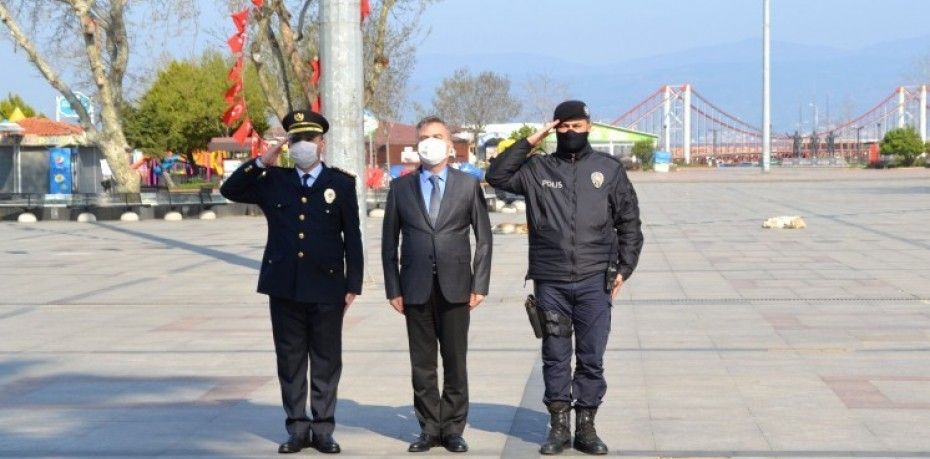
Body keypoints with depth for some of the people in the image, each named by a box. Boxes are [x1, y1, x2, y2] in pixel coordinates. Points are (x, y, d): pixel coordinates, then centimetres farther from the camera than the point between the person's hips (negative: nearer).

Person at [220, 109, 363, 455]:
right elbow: (230, 190, 5)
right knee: (290, 360, 7)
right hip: (284, 287, 2)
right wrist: (261, 162, -4)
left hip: (326, 287, -2)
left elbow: (352, 237, 2)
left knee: (326, 360, 4)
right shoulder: (273, 181, 8)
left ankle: (323, 429, 13)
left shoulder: (342, 183, 2)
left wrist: (354, 285, -2)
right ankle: (297, 429, 15)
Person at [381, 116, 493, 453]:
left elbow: (483, 238, 4)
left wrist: (480, 285, -3)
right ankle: (429, 429, 13)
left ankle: (453, 429, 13)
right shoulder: (401, 187, 7)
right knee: (422, 363, 5)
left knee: (455, 362, 4)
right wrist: (393, 288, 1)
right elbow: (389, 242, 7)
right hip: (416, 287, 1)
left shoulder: (469, 185, 5)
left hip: (455, 286, -1)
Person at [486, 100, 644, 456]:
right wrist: (530, 142, -4)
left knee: (592, 358, 3)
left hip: (594, 280, 0)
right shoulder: (537, 169, 7)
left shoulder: (609, 169, 7)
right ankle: (559, 427, 14)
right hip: (550, 281, 1)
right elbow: (497, 176, -2)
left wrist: (623, 268, 2)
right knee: (555, 357, 6)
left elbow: (629, 223, 9)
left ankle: (586, 427, 13)